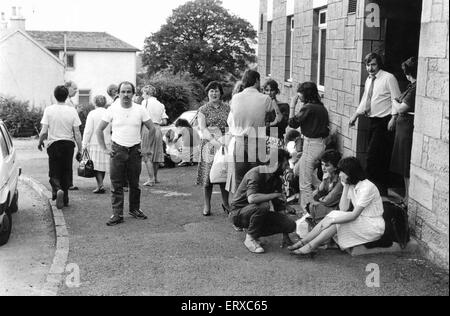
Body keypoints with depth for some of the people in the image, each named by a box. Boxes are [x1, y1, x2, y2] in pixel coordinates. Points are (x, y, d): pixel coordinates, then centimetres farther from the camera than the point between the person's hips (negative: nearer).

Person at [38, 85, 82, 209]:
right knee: (66, 171, 14)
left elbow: (44, 131, -8)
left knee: (54, 172, 8)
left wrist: (40, 142, 11)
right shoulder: (72, 111, -5)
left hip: (54, 144, -1)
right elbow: (77, 133, -4)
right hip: (68, 144, 1)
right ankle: (65, 198, 19)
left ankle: (57, 189, -21)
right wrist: (80, 149, 3)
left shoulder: (49, 110, -7)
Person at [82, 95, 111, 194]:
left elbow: (88, 131, -8)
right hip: (106, 143, 4)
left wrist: (84, 145, -4)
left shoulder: (92, 114, -7)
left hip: (94, 143, -3)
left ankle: (100, 186, -8)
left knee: (97, 166, 1)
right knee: (103, 163, 13)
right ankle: (100, 185, 22)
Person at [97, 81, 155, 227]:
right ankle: (117, 214, 0)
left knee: (134, 183, 9)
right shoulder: (112, 109, -1)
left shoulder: (140, 110, 0)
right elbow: (99, 130, 6)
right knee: (116, 184, -3)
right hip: (117, 149, -1)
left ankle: (135, 209, 25)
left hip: (135, 150, 1)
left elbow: (152, 129, 7)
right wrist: (104, 148, 0)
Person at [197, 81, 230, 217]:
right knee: (208, 174, -1)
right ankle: (207, 205, 9)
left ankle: (225, 202, 20)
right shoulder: (203, 110, 4)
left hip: (225, 145, 2)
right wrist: (213, 140, -23)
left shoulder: (227, 108, 10)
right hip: (209, 145, -2)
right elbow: (202, 129, -7)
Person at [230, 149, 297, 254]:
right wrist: (276, 194, -28)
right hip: (238, 213, -7)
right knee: (263, 205, -38)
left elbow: (280, 207, 6)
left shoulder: (276, 179, 3)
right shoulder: (256, 174, -21)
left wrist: (285, 235, 2)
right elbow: (252, 198, -39)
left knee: (291, 224, -11)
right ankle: (250, 238, -16)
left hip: (259, 214, 7)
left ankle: (256, 233, 5)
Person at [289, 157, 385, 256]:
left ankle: (310, 247, -24)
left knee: (335, 219, -24)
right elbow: (343, 209, -4)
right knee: (333, 215, -13)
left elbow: (354, 215, -26)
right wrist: (345, 187, -9)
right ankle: (303, 242, -17)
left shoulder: (367, 187, -21)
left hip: (374, 226, -8)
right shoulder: (351, 185, 6)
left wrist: (332, 220, -28)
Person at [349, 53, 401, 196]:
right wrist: (356, 115, 14)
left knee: (373, 154, -13)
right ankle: (380, 189, 21)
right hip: (373, 120, 8)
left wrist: (393, 118, -19)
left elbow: (396, 99, -12)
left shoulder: (388, 78, -9)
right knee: (379, 156, 12)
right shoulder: (369, 80, 14)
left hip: (384, 122, -8)